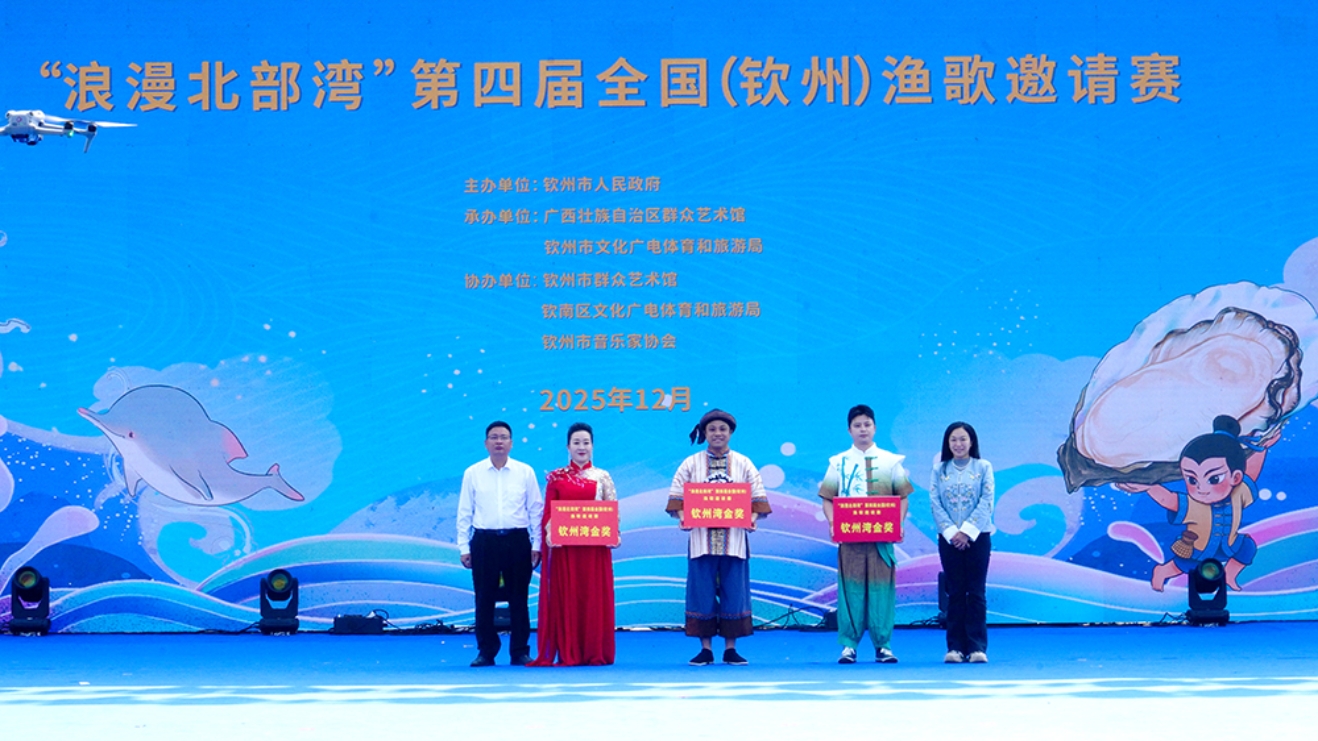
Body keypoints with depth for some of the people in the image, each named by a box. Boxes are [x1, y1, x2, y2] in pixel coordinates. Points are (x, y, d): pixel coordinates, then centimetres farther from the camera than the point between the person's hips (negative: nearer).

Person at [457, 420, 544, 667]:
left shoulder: (525, 472, 5)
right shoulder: (472, 473, 6)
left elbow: (535, 510, 6)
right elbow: (464, 513, 7)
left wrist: (536, 545, 0)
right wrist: (463, 547, 2)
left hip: (517, 540, 0)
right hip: (484, 541, 0)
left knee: (518, 599, 3)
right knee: (484, 599, 2)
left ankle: (520, 652, 11)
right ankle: (486, 652, 11)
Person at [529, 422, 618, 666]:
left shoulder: (603, 477, 9)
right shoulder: (556, 478, 7)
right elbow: (548, 513, 3)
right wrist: (550, 534, -14)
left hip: (595, 547, 0)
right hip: (564, 547, 0)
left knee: (595, 597, 0)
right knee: (566, 597, -1)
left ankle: (595, 652, 5)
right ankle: (568, 653, 2)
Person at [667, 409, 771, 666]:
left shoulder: (743, 464, 9)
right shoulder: (691, 464, 7)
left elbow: (758, 497, 6)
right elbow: (676, 496, 3)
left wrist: (753, 517, -12)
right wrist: (682, 516, -15)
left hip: (734, 538, 0)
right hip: (701, 537, 0)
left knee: (734, 591, 0)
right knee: (702, 592, -1)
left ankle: (730, 648, 7)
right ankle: (705, 648, 6)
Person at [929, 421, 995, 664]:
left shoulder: (983, 467, 3)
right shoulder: (939, 470, 7)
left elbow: (986, 501, -4)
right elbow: (935, 503, 0)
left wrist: (967, 531, -13)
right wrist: (951, 532, -11)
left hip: (977, 537, -1)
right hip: (949, 538, 1)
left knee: (976, 592, -2)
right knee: (955, 593, 2)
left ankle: (977, 647, -2)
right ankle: (955, 646, 3)